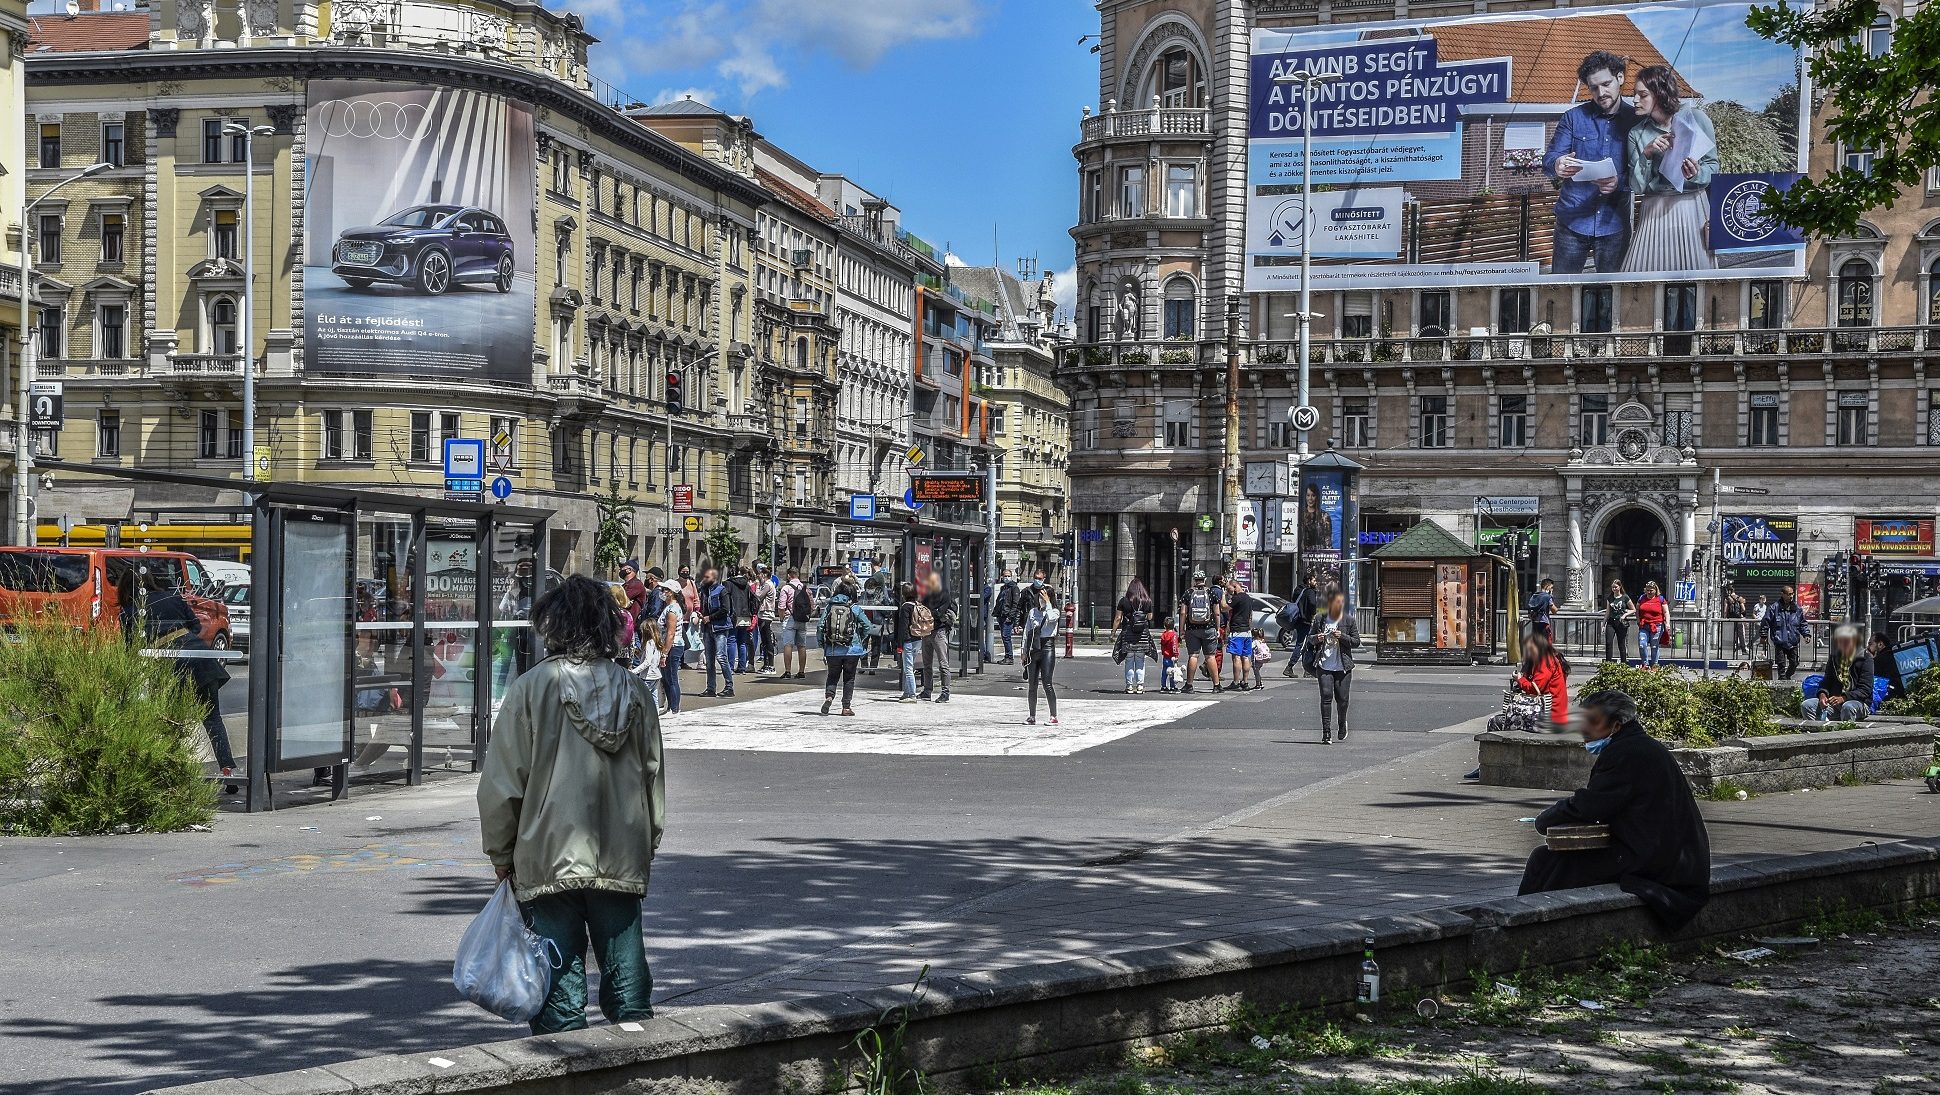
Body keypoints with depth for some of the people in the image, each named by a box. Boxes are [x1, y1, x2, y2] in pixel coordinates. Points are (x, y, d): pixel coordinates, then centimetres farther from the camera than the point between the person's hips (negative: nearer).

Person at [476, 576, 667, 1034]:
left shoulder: (532, 687, -8)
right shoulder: (634, 690, 4)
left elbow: (502, 781, -6)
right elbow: (654, 777, 10)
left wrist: (501, 853, 6)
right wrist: (648, 844, 21)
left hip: (551, 859, -4)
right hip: (623, 859, 4)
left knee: (560, 984, 3)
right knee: (627, 981, 12)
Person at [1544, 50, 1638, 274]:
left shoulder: (1635, 120, 3)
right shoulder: (1573, 117, 5)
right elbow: (1548, 159, -2)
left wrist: (1619, 183, -21)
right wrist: (1557, 166, -27)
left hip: (1614, 223, 0)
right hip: (1572, 220, 0)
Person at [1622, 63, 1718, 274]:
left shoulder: (1695, 118, 0)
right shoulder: (1637, 134, 5)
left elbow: (1713, 167, 3)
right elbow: (1636, 187, 1)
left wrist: (1696, 175, -18)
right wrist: (1646, 154, -13)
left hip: (1693, 209, -1)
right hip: (1655, 215, 2)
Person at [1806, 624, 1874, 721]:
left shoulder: (1865, 658, -2)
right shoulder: (1834, 657, 15)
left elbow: (1865, 690, -10)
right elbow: (1826, 681, 17)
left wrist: (1843, 698, -25)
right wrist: (1822, 694, -9)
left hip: (1859, 702, -5)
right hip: (1834, 701, 5)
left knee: (1848, 707, -40)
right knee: (1807, 705, -19)